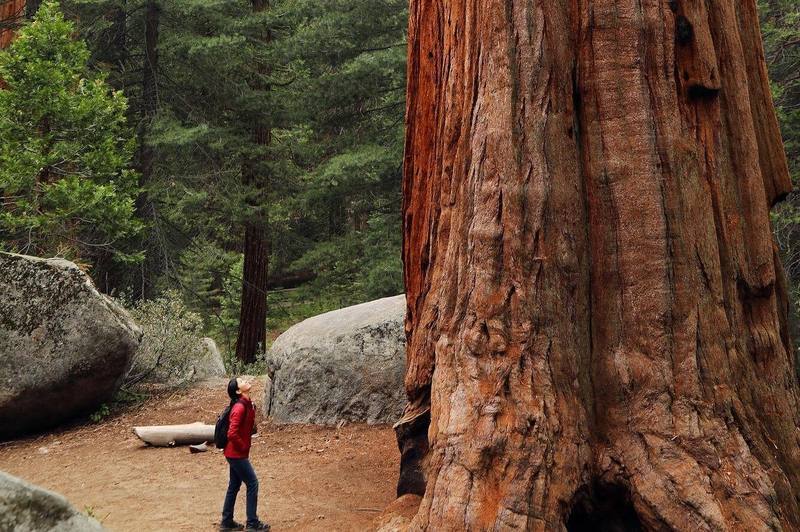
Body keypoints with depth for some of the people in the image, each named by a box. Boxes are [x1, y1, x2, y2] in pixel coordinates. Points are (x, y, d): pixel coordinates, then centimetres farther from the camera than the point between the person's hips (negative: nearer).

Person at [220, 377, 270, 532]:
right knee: (252, 484, -1)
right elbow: (232, 433, -29)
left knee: (234, 486, 16)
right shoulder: (240, 407, -23)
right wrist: (243, 448, -17)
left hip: (235, 453, 9)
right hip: (237, 454, -9)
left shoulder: (247, 404, 6)